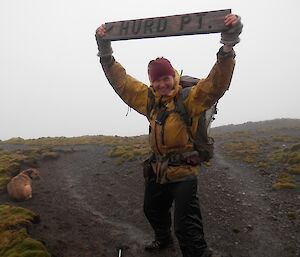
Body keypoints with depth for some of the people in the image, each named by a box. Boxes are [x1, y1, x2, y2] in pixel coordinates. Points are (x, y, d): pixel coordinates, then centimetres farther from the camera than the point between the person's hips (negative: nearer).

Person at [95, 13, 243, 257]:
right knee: (152, 209, 29)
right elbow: (121, 81, 5)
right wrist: (105, 50, 0)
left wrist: (228, 46, -45)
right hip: (158, 170, 8)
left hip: (183, 172, -7)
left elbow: (216, 84, -31)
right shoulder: (149, 99, 3)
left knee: (186, 226, -6)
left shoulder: (189, 98, -14)